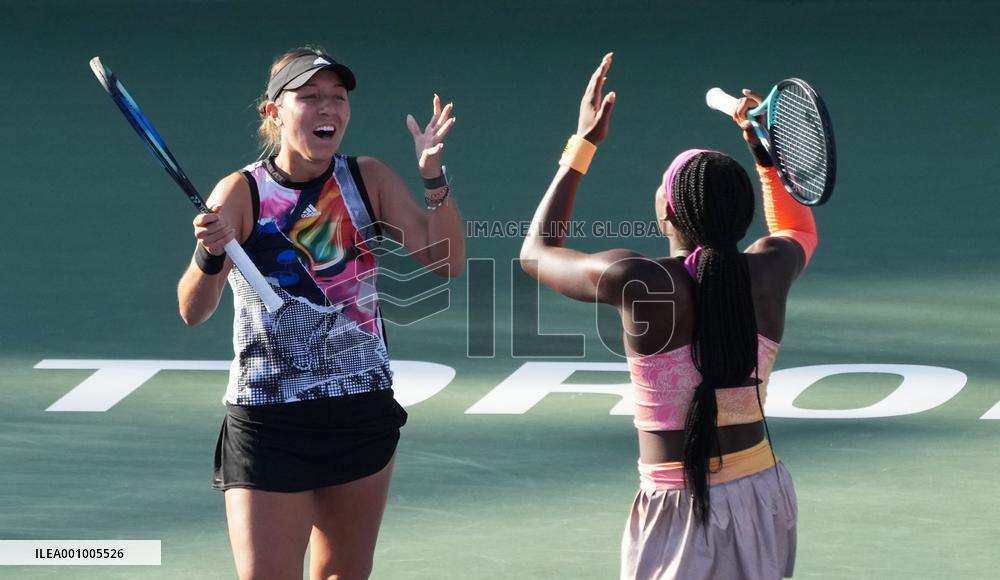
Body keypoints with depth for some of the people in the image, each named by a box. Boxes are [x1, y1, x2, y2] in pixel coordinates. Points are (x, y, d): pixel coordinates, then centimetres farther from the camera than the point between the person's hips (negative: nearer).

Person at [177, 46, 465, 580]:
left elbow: (445, 261, -6)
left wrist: (433, 177, -20)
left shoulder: (370, 180, 1)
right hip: (267, 424, -4)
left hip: (363, 415, 4)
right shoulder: (242, 194, -9)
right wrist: (209, 255, -38)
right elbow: (193, 311, -17)